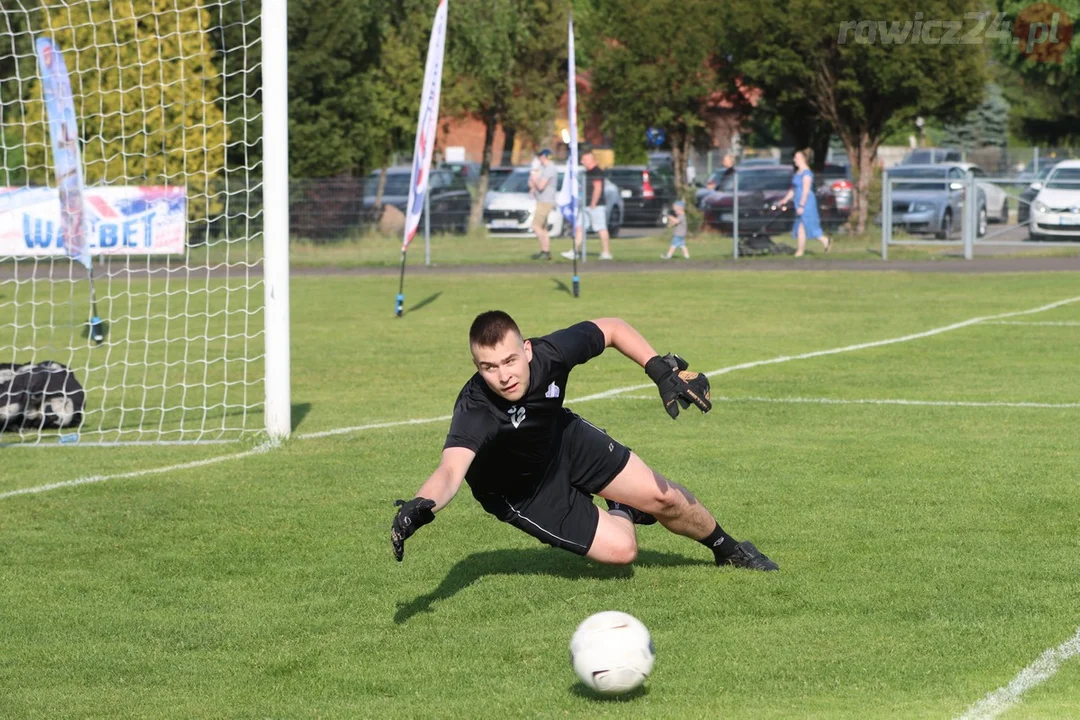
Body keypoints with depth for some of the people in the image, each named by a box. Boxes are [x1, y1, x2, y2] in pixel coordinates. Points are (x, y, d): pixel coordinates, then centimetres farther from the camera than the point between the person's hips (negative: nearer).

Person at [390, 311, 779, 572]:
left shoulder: (549, 353, -32)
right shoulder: (475, 410, -44)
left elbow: (610, 327, -12)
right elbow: (450, 471, -60)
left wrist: (662, 369, -22)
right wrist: (420, 507, -81)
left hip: (564, 440, 4)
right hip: (520, 492, -4)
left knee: (661, 497, 4)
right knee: (620, 548, -10)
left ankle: (726, 548, 38)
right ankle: (622, 514, 30)